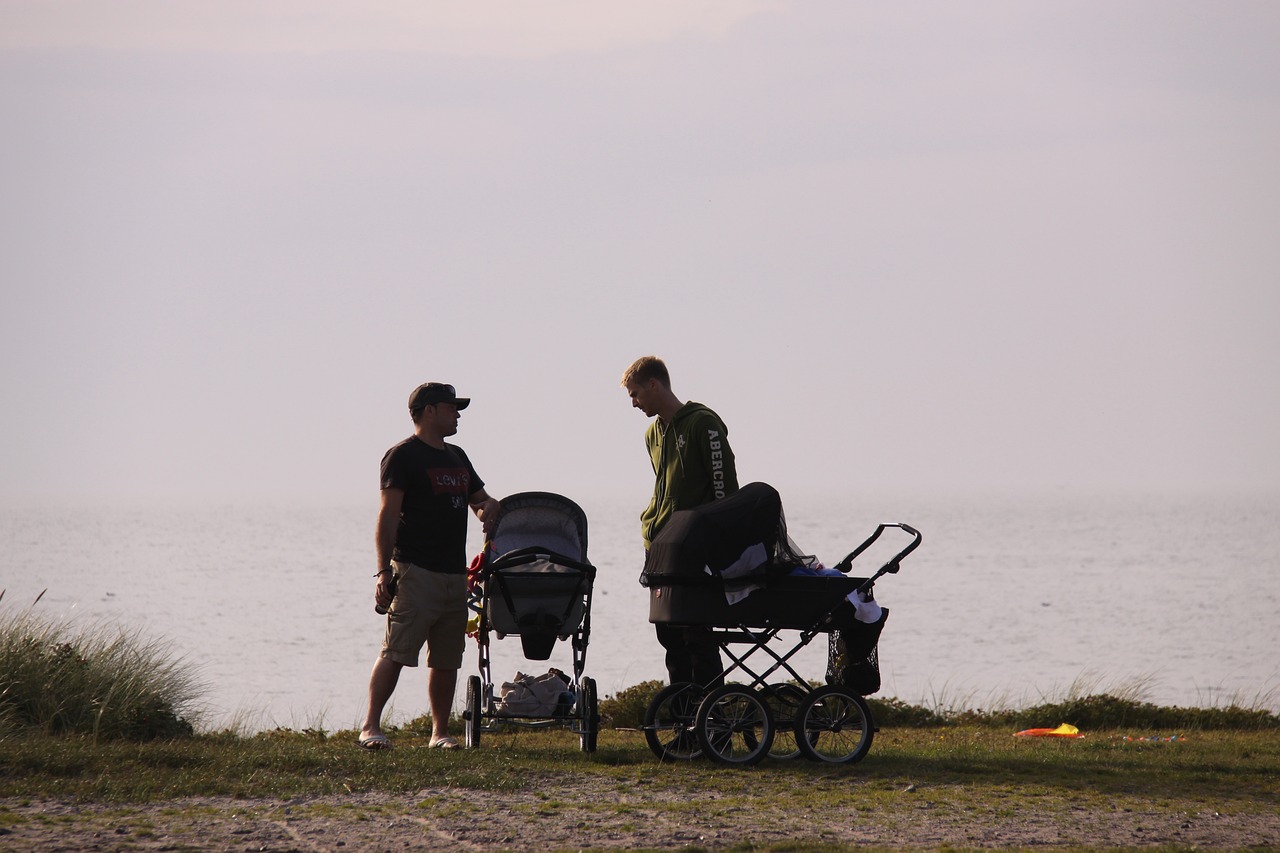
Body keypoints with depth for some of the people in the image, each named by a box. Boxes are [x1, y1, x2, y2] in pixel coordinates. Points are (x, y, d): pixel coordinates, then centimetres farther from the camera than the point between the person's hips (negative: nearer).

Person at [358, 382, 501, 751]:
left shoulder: (457, 457, 21)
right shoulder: (403, 456, -4)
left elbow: (481, 498, 30)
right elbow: (388, 516, -9)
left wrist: (489, 508, 4)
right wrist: (384, 572, -16)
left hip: (454, 573, 8)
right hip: (415, 571, -8)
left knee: (447, 659, 7)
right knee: (395, 652, -12)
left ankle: (440, 732, 13)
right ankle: (371, 727, -11)